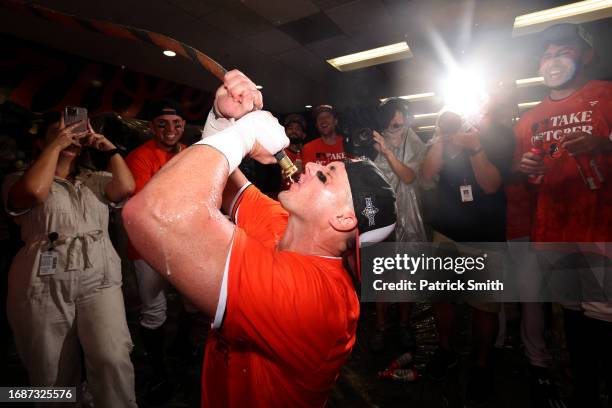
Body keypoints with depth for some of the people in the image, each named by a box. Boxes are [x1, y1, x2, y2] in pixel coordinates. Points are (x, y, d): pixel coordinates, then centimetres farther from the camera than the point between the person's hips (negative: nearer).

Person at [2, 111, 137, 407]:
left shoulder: (96, 180, 14)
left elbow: (126, 187, -7)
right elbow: (35, 191, -18)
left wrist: (108, 147, -2)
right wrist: (55, 145, -9)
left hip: (99, 281, 1)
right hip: (43, 286, -1)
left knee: (112, 359, -13)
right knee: (52, 374, 11)